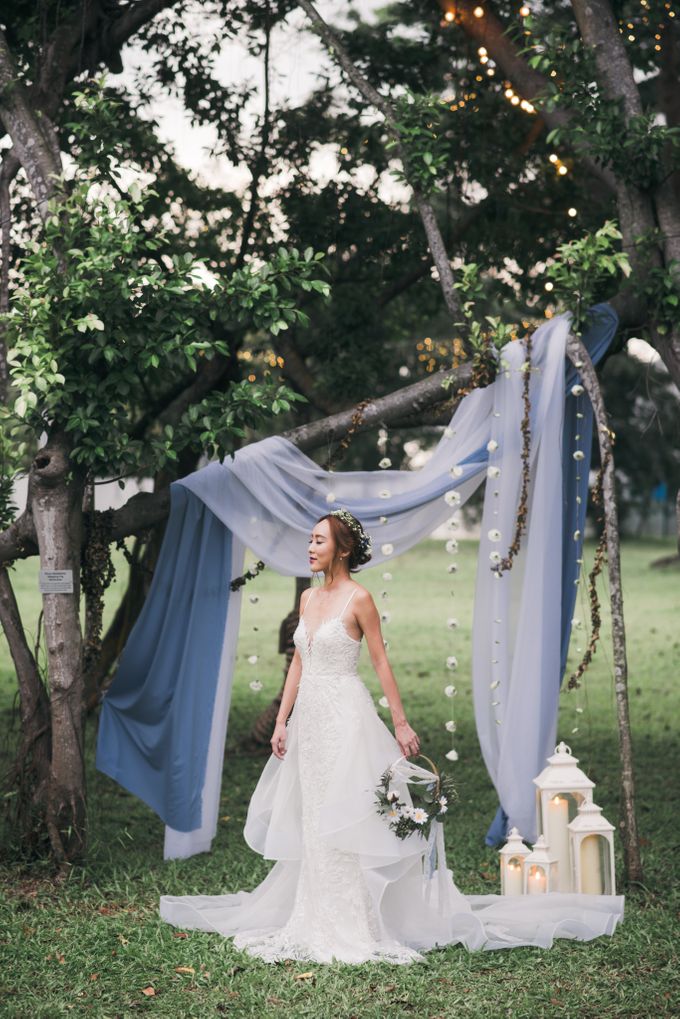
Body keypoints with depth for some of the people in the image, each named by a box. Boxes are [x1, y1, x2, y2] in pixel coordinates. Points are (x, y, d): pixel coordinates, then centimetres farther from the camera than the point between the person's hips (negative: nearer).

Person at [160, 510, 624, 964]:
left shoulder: (359, 598, -9)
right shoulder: (308, 597, 11)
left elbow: (381, 662, -7)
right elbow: (298, 663, 14)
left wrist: (401, 723, -8)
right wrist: (282, 721, 11)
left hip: (345, 719, -7)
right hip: (309, 719, 7)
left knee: (346, 821, -5)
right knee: (312, 825, 11)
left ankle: (355, 929, 1)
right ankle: (319, 925, 20)